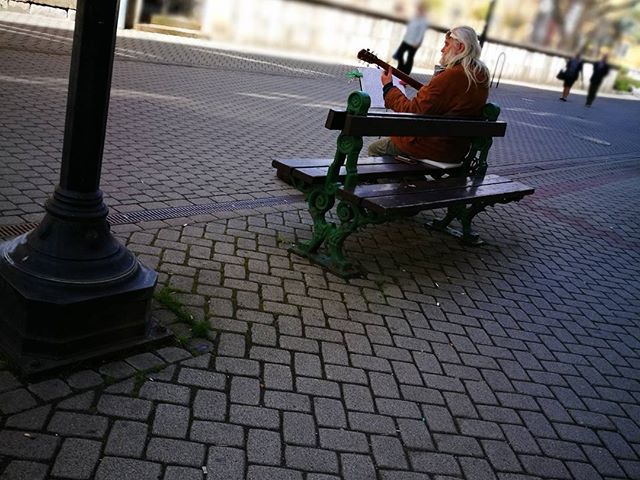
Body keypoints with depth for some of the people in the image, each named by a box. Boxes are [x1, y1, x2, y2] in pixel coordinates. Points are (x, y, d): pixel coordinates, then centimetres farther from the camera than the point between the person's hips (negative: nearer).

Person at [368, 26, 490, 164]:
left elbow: (412, 112, -21)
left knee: (374, 149, 11)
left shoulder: (450, 76, -24)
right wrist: (426, 89, 13)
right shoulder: (481, 76, 3)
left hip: (434, 148, -9)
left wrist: (388, 88, -8)